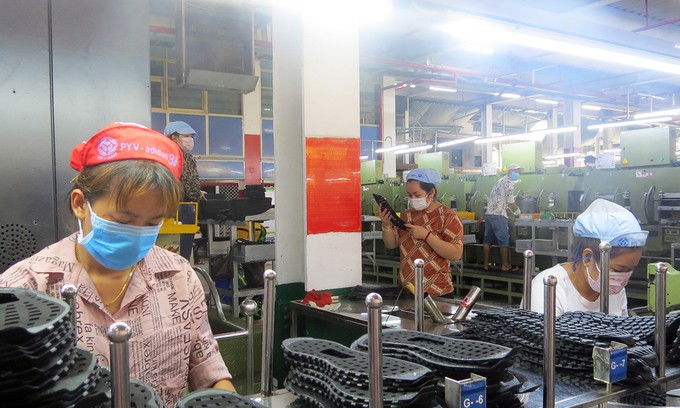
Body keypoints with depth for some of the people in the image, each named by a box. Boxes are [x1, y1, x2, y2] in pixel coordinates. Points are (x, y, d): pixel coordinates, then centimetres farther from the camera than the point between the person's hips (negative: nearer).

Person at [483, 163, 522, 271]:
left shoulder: (500, 181, 22)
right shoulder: (509, 183, -7)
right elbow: (511, 203, -8)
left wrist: (512, 210, 25)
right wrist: (518, 212, 8)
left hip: (488, 214, 9)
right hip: (498, 215, -9)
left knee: (488, 240, 8)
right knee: (504, 241, -1)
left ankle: (486, 265, 11)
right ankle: (505, 265, 4)